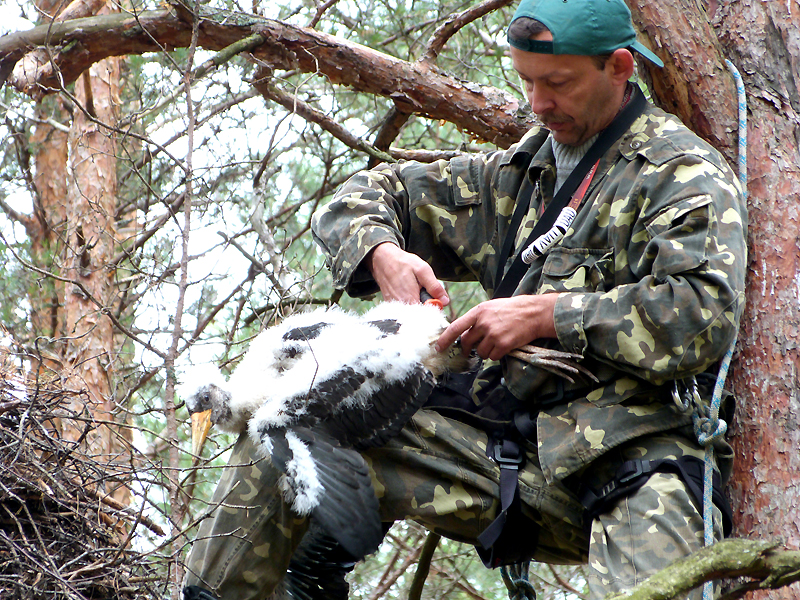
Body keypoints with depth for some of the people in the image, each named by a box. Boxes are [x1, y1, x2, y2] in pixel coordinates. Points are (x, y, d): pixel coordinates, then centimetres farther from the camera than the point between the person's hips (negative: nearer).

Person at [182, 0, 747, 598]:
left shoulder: (686, 173, 2)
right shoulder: (520, 173, 22)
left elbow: (705, 312, -15)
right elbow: (367, 195, 29)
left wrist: (545, 316, -13)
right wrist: (382, 252, 4)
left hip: (635, 464, -6)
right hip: (512, 449, 7)